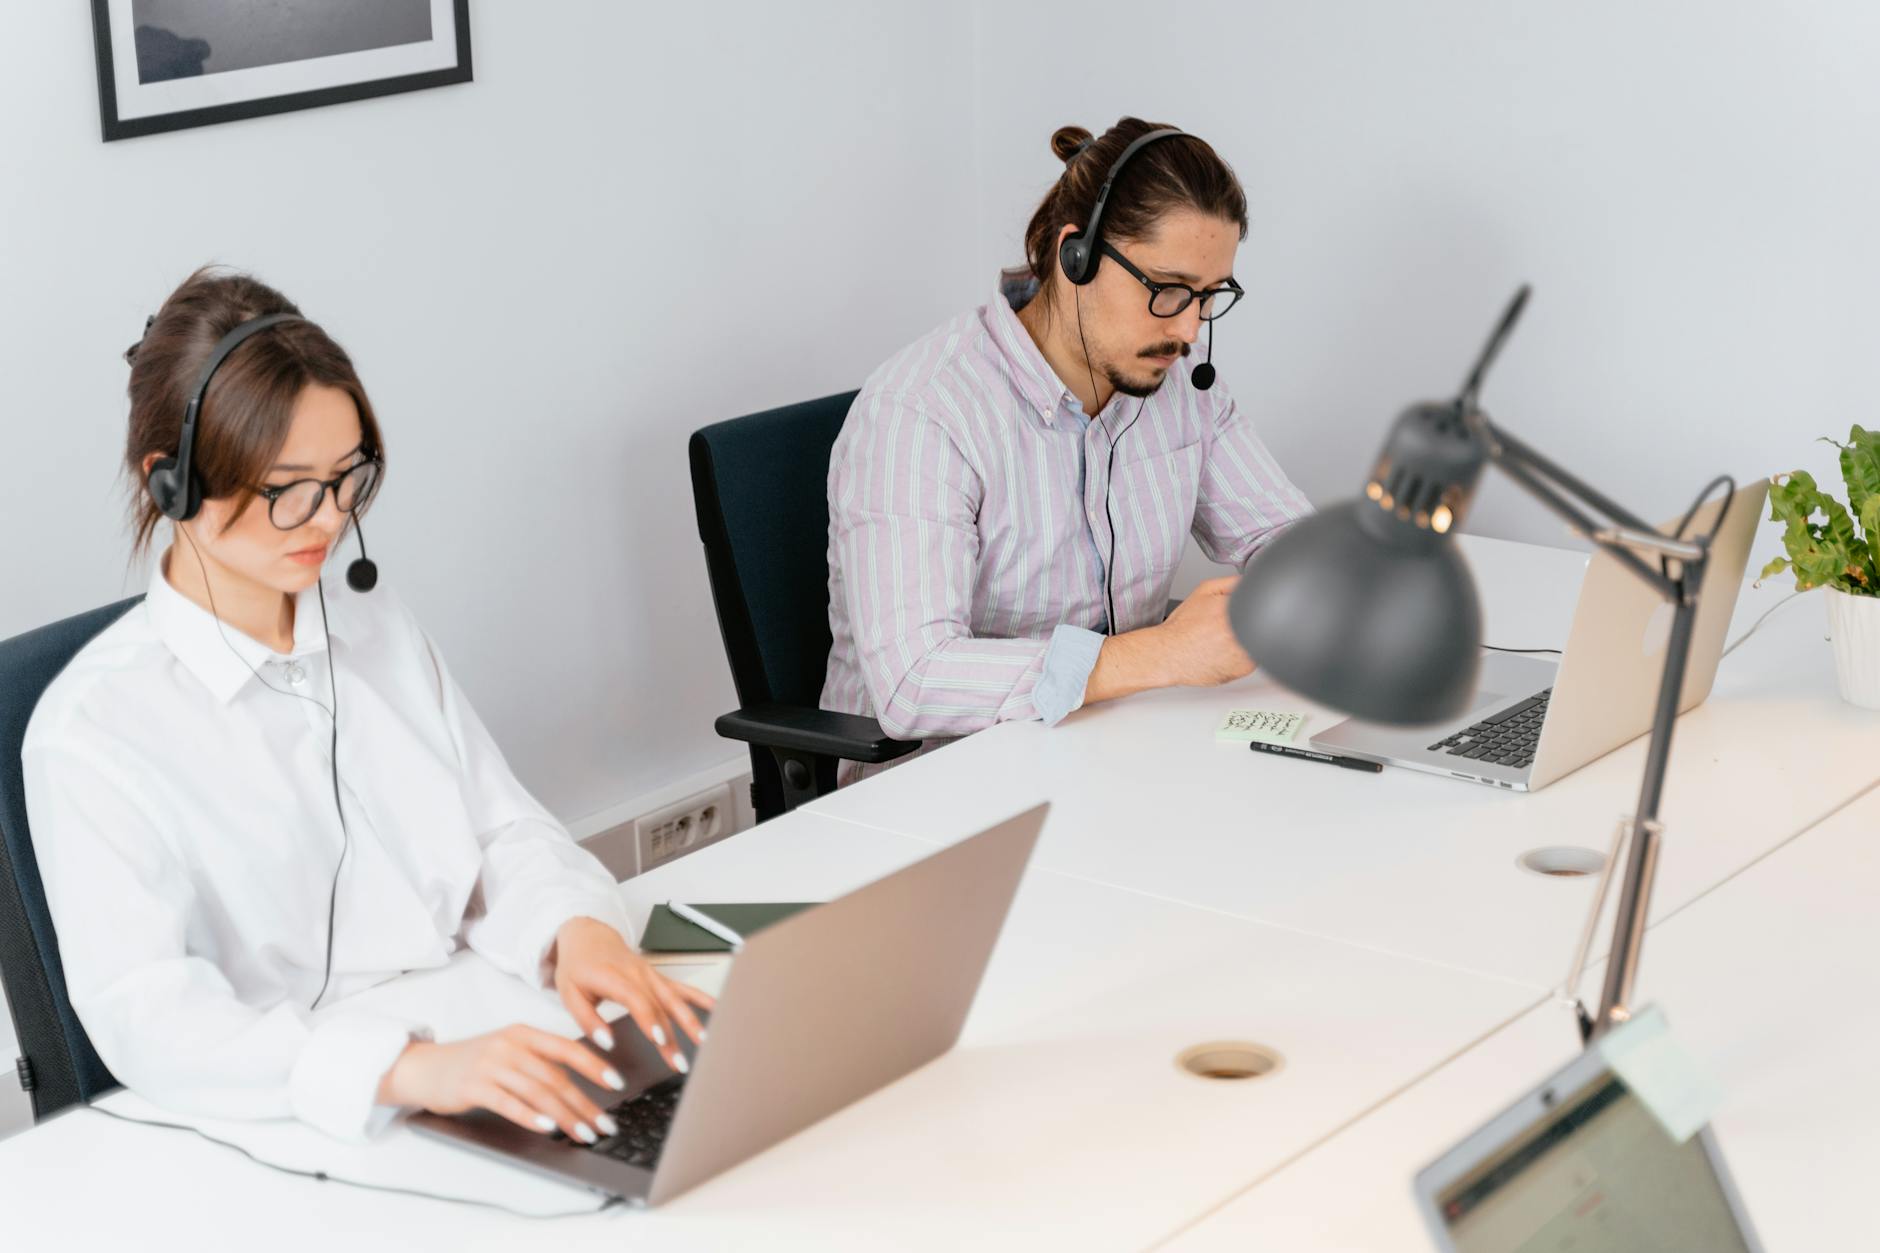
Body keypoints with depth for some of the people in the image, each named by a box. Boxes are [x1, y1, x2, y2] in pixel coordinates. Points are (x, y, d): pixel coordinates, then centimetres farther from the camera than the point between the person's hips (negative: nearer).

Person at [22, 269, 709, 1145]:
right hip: (295, 1128, -6)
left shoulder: (380, 632, 14)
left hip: (489, 1081, 6)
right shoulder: (91, 730, -9)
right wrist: (410, 1067, -35)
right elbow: (147, 1014, -20)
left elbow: (504, 830, 13)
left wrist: (575, 928, -12)